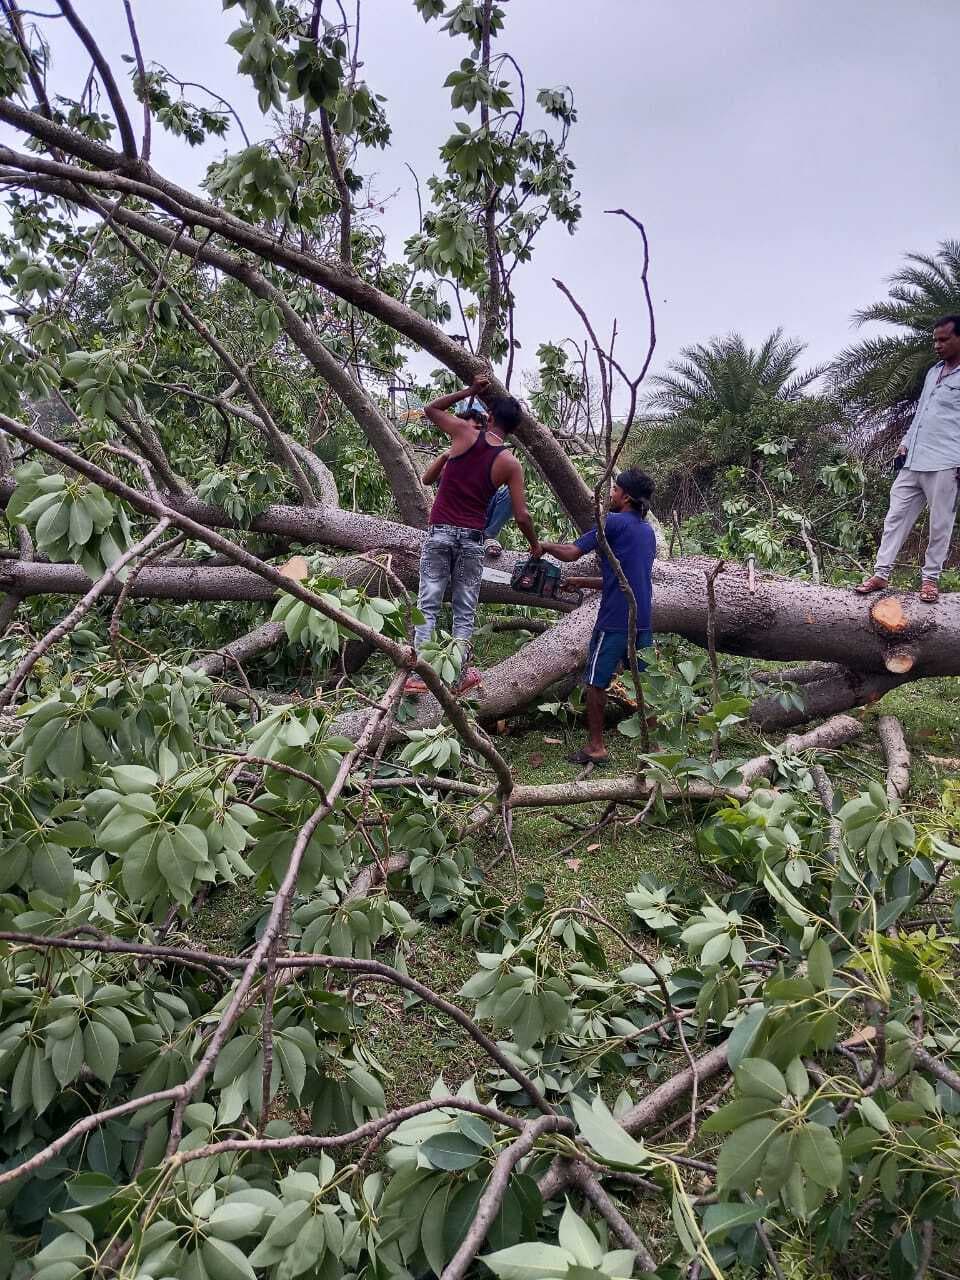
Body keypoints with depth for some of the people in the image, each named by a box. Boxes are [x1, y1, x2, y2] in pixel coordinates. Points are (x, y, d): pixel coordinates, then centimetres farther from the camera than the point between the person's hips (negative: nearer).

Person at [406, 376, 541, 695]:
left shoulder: (465, 433, -1)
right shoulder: (510, 463, 0)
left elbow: (431, 409, 18)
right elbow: (521, 516, 0)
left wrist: (469, 391, 19)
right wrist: (535, 544, 17)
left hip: (440, 533, 0)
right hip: (472, 539, 0)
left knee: (428, 606, 1)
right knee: (465, 612, 10)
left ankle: (418, 676, -2)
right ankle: (459, 675, 10)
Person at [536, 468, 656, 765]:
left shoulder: (613, 522, -8)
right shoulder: (648, 530, 17)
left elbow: (571, 553, -13)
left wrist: (545, 546, 6)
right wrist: (581, 582, 23)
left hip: (614, 620, -7)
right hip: (643, 620, 7)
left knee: (596, 682, 4)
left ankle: (595, 747, 7)